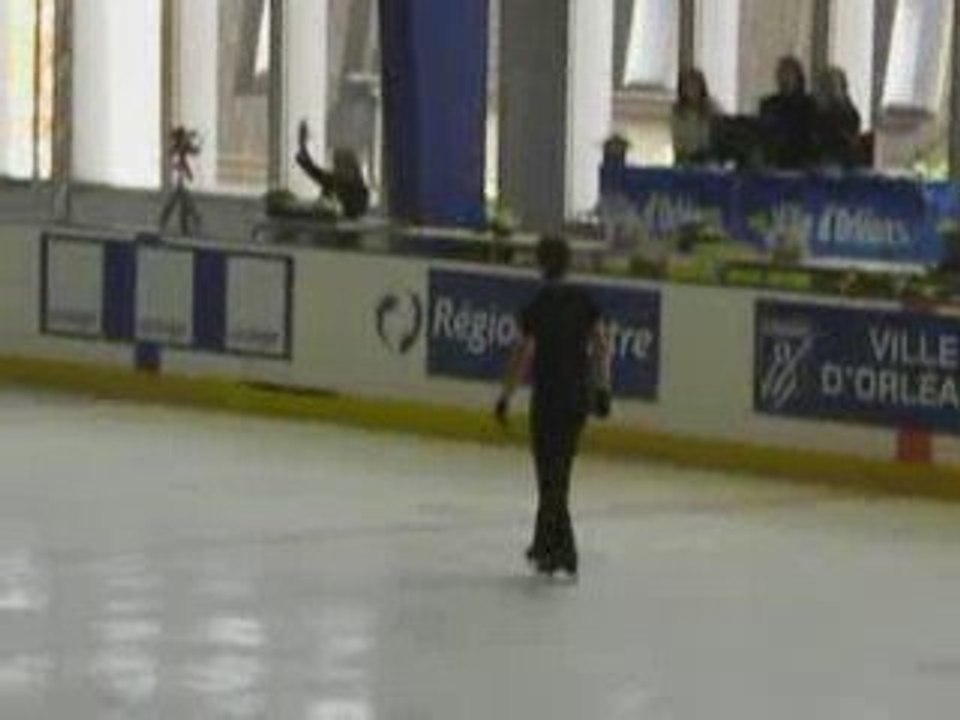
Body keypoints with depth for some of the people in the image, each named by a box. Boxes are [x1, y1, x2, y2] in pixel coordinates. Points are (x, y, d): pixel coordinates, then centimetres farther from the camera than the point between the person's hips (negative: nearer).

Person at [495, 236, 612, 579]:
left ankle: (564, 553, -4)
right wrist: (602, 388, 12)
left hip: (549, 399, -6)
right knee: (558, 472, 18)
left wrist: (505, 396, -6)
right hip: (580, 396, 6)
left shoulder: (537, 306, -14)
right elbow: (601, 346, 4)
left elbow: (523, 355, -14)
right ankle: (545, 543, 27)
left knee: (551, 477, 0)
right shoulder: (583, 300, 2)